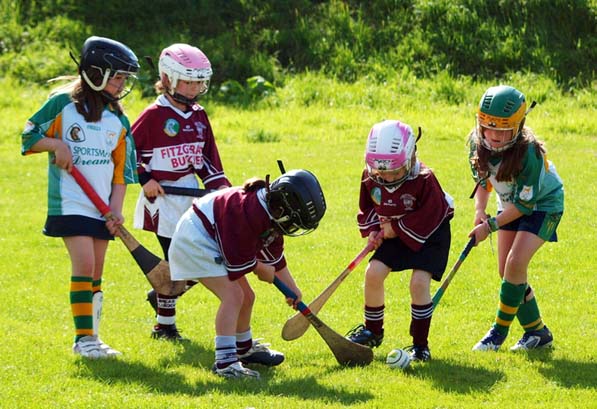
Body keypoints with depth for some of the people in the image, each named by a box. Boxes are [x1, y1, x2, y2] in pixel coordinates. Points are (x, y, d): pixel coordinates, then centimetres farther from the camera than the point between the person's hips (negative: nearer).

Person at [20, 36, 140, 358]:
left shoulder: (118, 119, 10)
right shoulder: (63, 102, -4)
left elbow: (121, 168, 10)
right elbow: (29, 136, 1)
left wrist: (116, 208, 0)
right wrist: (55, 143, -17)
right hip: (69, 202, -5)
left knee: (95, 274, 8)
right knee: (84, 265, -16)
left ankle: (91, 337, 17)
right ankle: (83, 338, -10)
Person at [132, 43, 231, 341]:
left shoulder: (198, 116, 11)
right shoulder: (155, 115, -9)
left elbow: (208, 159, 17)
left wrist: (221, 186, 5)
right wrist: (143, 178, -13)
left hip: (192, 197, 7)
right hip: (163, 197, -7)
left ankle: (161, 295, 26)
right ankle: (164, 325, 6)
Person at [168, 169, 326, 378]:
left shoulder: (272, 213, -3)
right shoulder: (250, 213, -34)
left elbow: (275, 256, 12)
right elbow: (239, 262, -24)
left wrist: (292, 288, 9)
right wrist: (262, 269, -5)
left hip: (214, 240, 10)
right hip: (195, 239, -10)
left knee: (247, 297, 17)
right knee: (233, 295, -22)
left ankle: (244, 349, 39)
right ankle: (225, 362, -25)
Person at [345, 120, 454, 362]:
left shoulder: (424, 180, -30)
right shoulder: (370, 177, -13)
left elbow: (430, 216, -25)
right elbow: (367, 206, 4)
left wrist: (397, 228, -22)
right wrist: (371, 229, -12)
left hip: (430, 234, -6)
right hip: (394, 233, 6)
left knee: (419, 282, -19)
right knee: (373, 273, -4)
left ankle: (420, 345, -7)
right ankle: (373, 331, 19)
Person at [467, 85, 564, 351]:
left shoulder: (528, 152, -34)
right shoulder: (477, 142, -17)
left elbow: (525, 204, -27)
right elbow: (483, 179, 2)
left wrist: (491, 226, -27)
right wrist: (480, 210, -13)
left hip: (543, 204, -7)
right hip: (510, 205, 7)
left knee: (516, 263, -21)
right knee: (506, 271, 1)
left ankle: (500, 331, -6)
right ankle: (537, 332, 15)